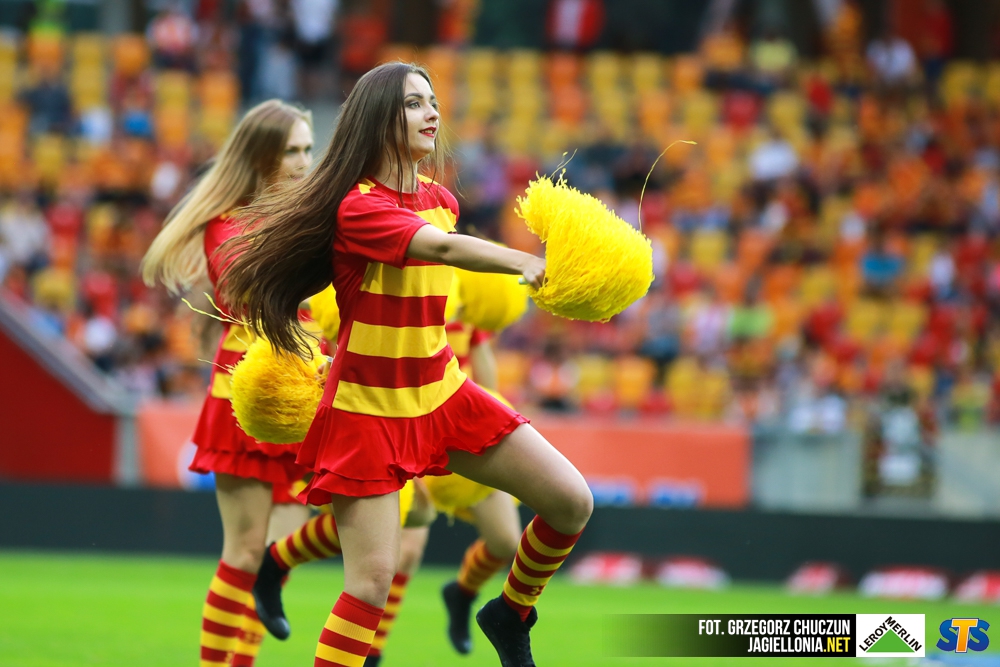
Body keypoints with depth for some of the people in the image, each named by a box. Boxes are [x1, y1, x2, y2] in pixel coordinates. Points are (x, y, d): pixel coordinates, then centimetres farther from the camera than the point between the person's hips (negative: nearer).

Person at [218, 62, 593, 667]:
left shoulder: (440, 200, 5)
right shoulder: (358, 207, -20)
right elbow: (443, 247, -39)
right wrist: (527, 262, -52)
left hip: (444, 396, 7)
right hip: (367, 413, -7)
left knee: (572, 503, -1)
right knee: (373, 581, -15)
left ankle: (511, 616, 24)